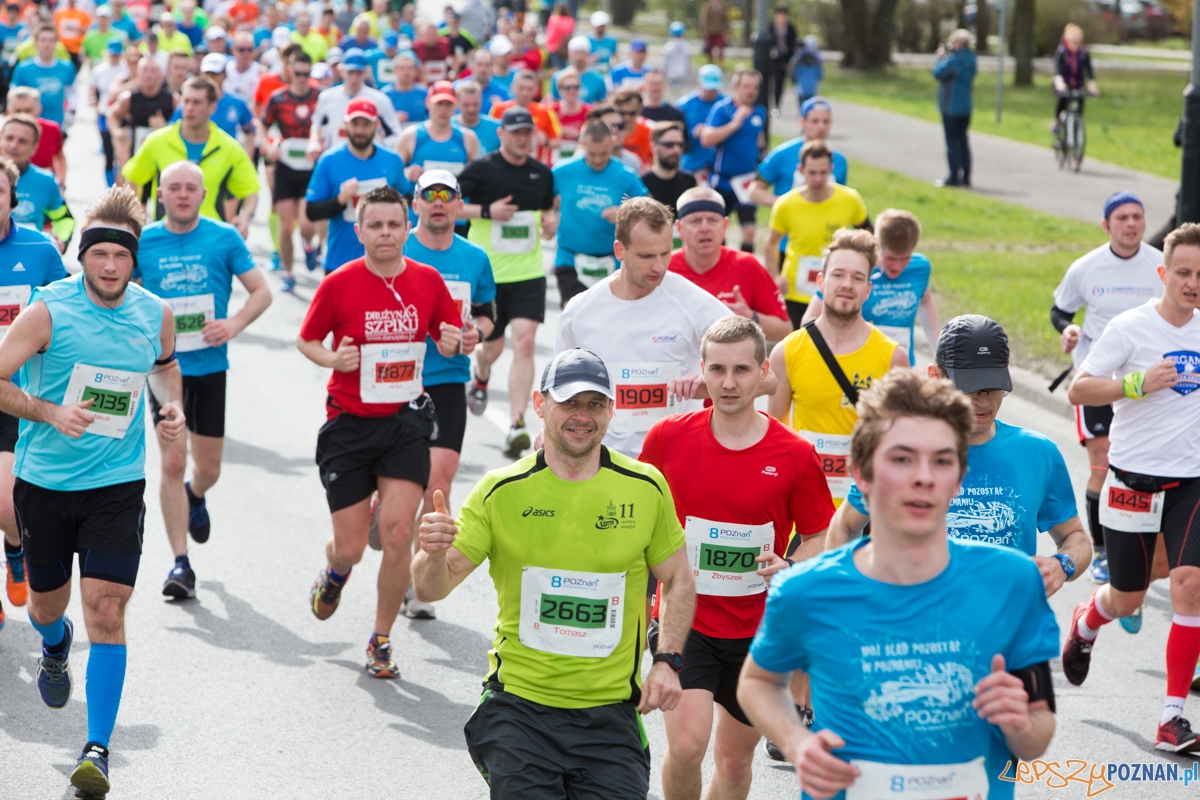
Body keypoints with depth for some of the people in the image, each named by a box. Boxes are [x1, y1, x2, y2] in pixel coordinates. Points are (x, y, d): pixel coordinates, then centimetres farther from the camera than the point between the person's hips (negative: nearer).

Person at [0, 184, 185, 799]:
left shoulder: (155, 313, -1)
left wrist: (173, 407, 2)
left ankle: (98, 749, -7)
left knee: (106, 612, -11)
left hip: (118, 485, 1)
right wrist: (51, 413, -25)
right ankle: (56, 646, 55)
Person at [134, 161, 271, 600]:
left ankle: (194, 498, 47)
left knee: (208, 468, 9)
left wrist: (235, 323, -16)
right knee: (173, 462, -9)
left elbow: (261, 291, 1)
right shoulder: (143, 242, 1)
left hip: (210, 366, 1)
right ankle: (180, 563, -4)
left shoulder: (224, 238, -1)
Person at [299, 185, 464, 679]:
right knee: (351, 547, 1)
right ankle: (335, 571, 41)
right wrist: (332, 358, -16)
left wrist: (454, 343, -11)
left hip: (406, 420, 1)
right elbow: (306, 340, 6)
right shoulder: (339, 284, -7)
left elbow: (450, 339, 13)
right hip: (349, 422, -1)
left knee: (397, 532, -13)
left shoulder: (428, 280, 0)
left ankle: (381, 641, 5)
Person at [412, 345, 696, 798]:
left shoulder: (646, 488, 0)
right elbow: (431, 590, -5)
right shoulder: (502, 491, -4)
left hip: (609, 711, 1)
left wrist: (667, 660, -1)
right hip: (518, 705, -1)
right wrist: (435, 554, -28)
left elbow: (677, 580, 13)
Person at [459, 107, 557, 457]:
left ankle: (517, 425, -18)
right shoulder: (481, 168, -6)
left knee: (524, 342, -15)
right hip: (487, 272, -2)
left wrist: (551, 221, -1)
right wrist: (486, 211, -18)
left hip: (528, 274, 2)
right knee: (492, 347, 10)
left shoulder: (542, 173, 6)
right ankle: (480, 379, 49)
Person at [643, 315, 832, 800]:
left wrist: (790, 569, -17)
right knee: (686, 745, -19)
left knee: (736, 759, 12)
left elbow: (820, 537, 4)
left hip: (759, 629, 1)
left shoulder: (794, 455, -7)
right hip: (684, 620, -1)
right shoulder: (668, 438, -5)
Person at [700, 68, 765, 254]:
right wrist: (735, 123, -25)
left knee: (749, 230, -10)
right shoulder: (722, 109, -11)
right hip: (721, 180, -2)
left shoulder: (760, 112, 3)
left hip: (746, 182, 2)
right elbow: (706, 139, -24)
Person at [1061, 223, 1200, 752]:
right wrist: (1137, 383, -23)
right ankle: (1083, 626, 46)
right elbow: (1078, 389, -11)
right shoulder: (1130, 328, -9)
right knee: (1126, 599, 8)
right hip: (1133, 479, -3)